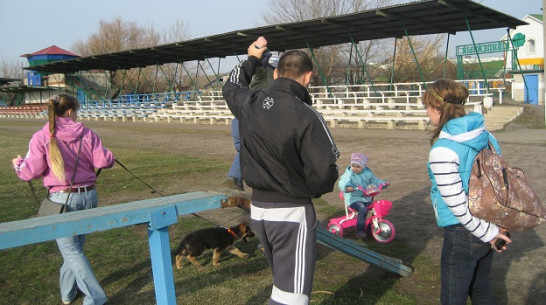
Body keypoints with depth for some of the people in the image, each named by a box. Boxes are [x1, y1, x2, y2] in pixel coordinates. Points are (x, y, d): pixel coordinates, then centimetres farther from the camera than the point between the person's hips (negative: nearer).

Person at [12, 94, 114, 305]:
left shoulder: (41, 137, -9)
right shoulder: (87, 134, -3)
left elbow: (31, 171, -7)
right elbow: (103, 161, -6)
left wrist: (18, 164, 15)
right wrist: (109, 156, 18)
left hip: (61, 199, -3)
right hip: (88, 196, 3)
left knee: (71, 250, 5)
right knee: (76, 245, 20)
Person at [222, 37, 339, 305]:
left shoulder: (249, 103, -2)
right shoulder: (306, 116, -21)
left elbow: (231, 86, 22)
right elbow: (324, 171, -21)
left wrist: (252, 58, 36)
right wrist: (314, 190, 2)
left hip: (257, 208, 7)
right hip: (292, 212, -7)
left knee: (284, 280, 26)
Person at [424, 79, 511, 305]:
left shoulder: (442, 150, -22)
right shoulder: (486, 136, 3)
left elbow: (458, 204, -22)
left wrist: (487, 232, -9)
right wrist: (494, 228, 13)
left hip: (462, 234, -8)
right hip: (488, 227, 8)